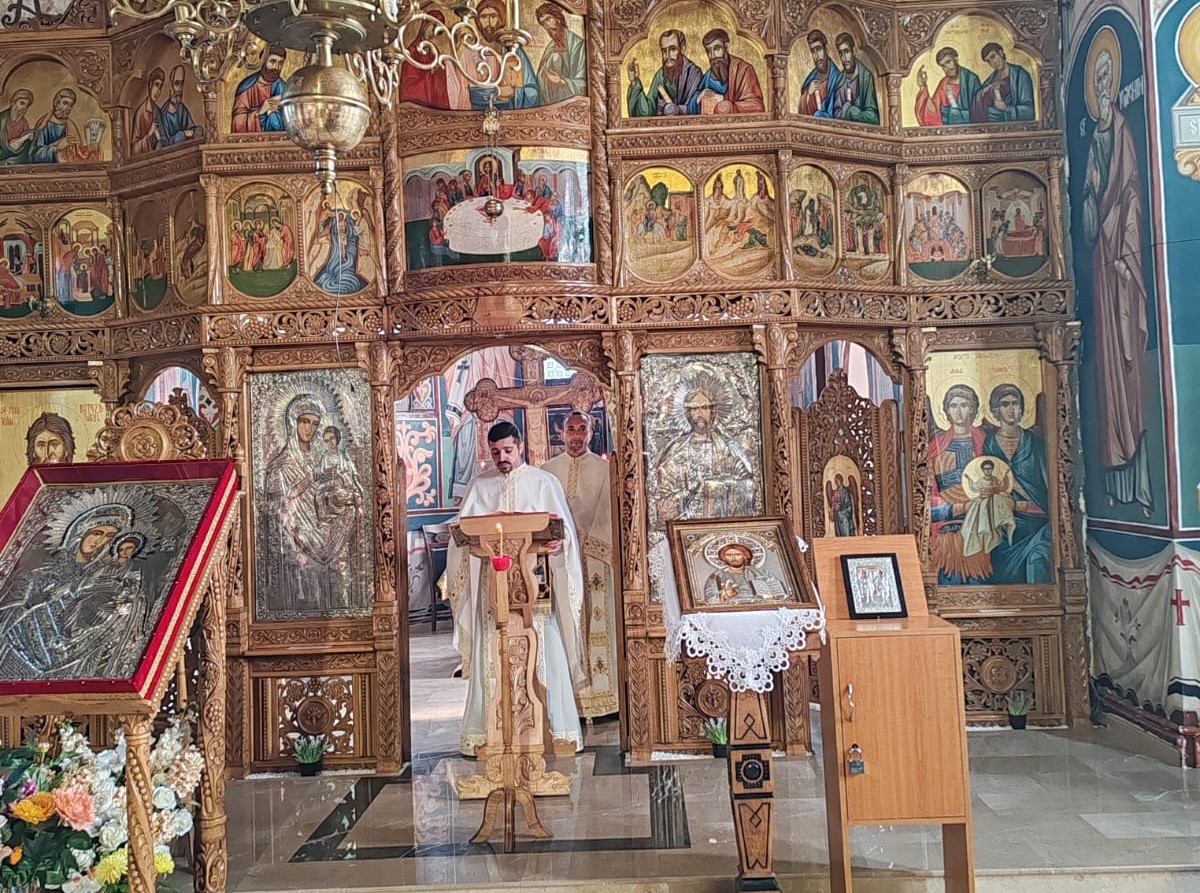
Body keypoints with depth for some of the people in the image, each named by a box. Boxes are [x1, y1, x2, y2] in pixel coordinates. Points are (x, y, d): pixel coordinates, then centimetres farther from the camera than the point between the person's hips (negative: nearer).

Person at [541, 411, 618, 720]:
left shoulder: (604, 469, 5)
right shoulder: (547, 470, 10)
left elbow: (607, 512, -2)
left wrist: (590, 542, -13)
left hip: (595, 553, -1)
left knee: (597, 618, -2)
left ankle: (600, 690, 3)